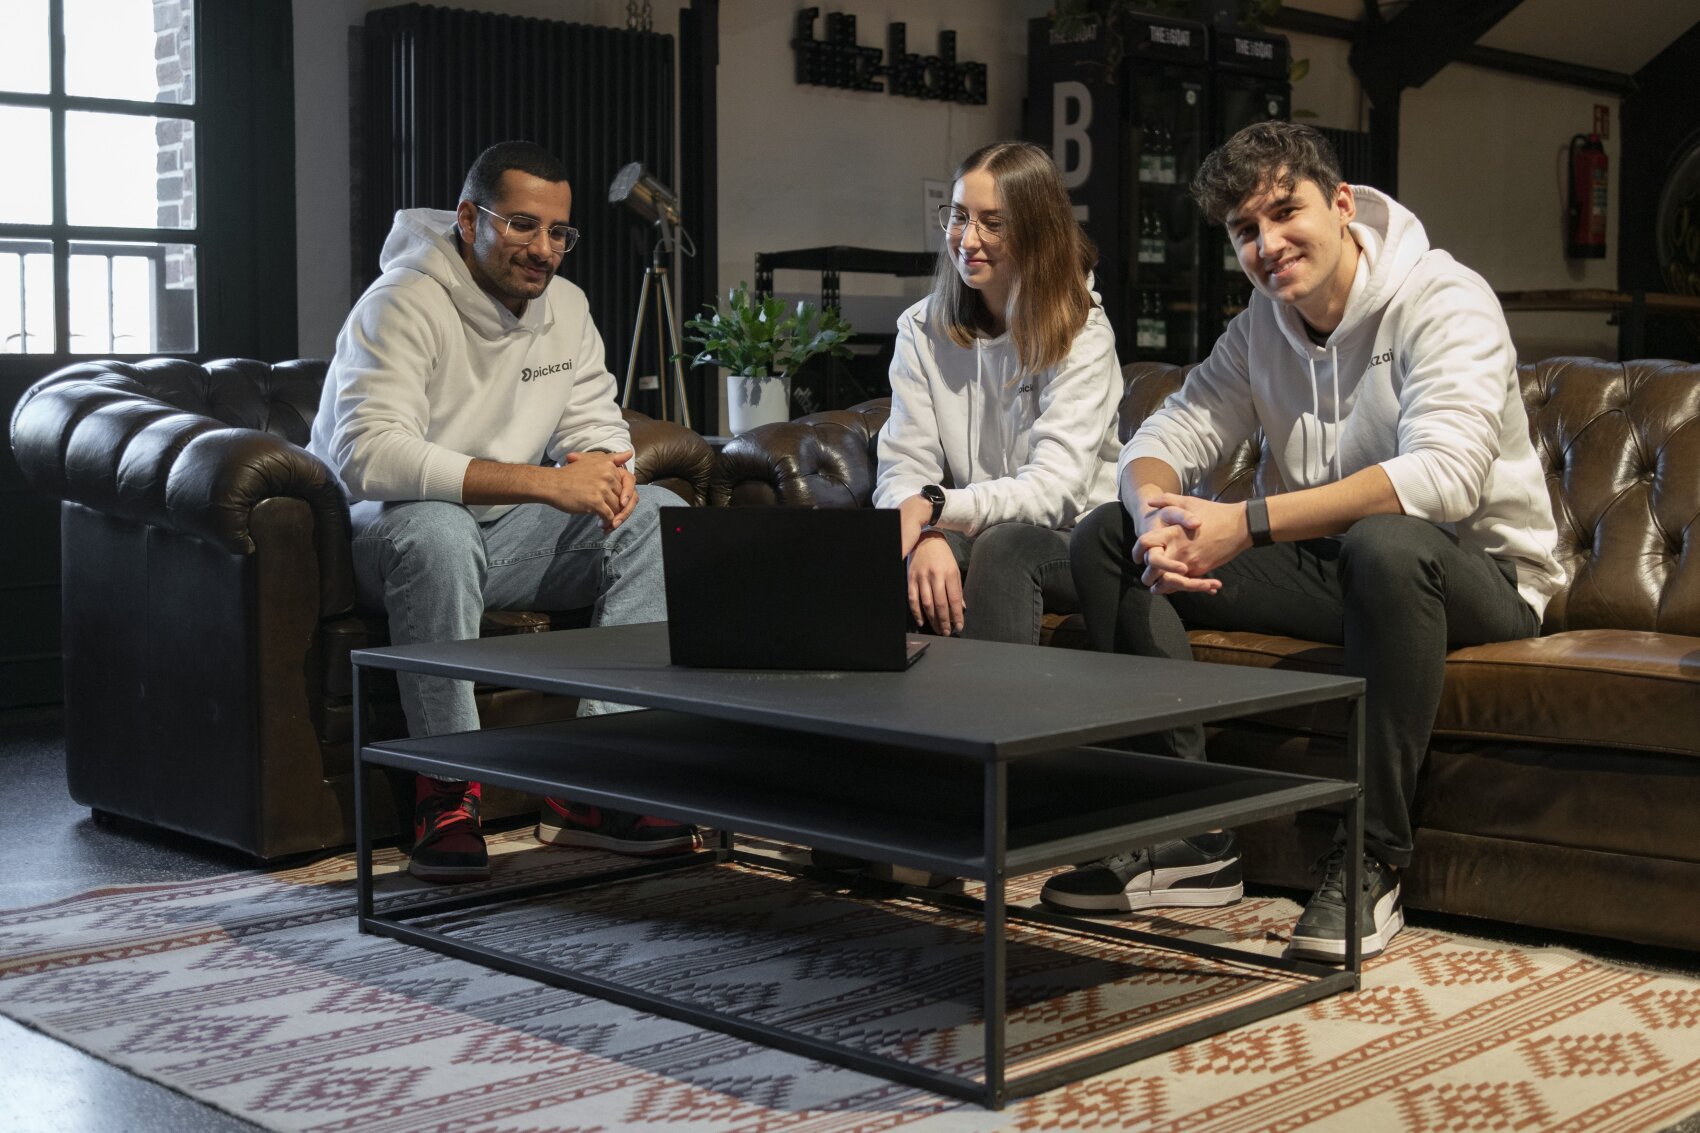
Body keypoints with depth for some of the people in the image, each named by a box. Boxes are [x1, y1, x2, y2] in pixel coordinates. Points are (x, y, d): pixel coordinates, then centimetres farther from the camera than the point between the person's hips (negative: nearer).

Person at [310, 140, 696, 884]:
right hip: (382, 533, -7)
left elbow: (596, 426, 9)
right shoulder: (406, 305, -20)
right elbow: (368, 456, -33)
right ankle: (447, 793, -29)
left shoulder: (564, 305, 4)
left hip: (501, 534, 7)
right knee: (436, 528, -41)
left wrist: (605, 471, -19)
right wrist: (544, 482, -38)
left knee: (659, 514, -11)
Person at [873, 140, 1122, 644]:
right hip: (974, 538, 2)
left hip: (1075, 543, -2)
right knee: (902, 556, -30)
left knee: (1005, 545, -34)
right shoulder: (921, 329, 4)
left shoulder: (1082, 333, -8)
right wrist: (926, 537, -28)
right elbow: (902, 469, -5)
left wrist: (935, 505, -34)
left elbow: (1056, 487, -19)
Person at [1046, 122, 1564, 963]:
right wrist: (1157, 515, -28)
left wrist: (1245, 524, -39)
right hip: (1332, 567, 7)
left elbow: (1446, 473, -33)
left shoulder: (1446, 303, -17)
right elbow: (1164, 436, -1)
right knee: (1105, 538, -6)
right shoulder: (1261, 326, 6)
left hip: (1478, 572, -6)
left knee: (1385, 543, -43)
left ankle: (1371, 862, -27)